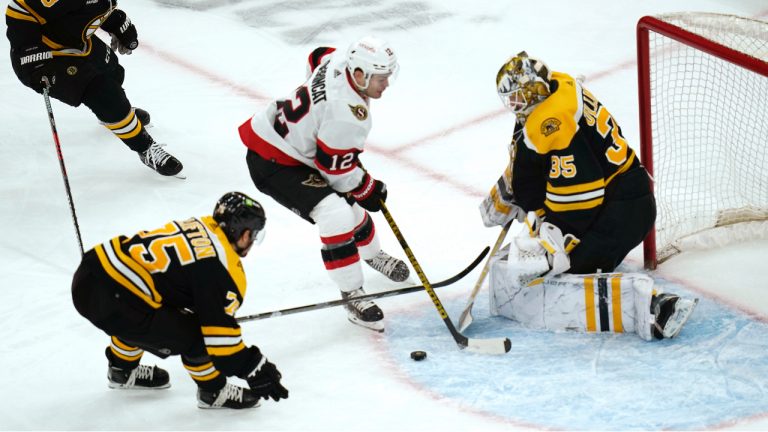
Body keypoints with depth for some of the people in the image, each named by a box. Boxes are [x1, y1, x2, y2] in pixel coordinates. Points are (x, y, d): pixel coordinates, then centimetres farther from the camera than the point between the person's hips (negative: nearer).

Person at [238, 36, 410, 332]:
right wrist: (368, 190, -3)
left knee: (349, 203, 22)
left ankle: (372, 254, 50)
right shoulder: (348, 114, -33)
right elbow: (337, 170, -22)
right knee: (336, 216, -22)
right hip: (271, 162, -10)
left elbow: (318, 57, 17)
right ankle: (351, 294, -9)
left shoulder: (341, 60, -9)